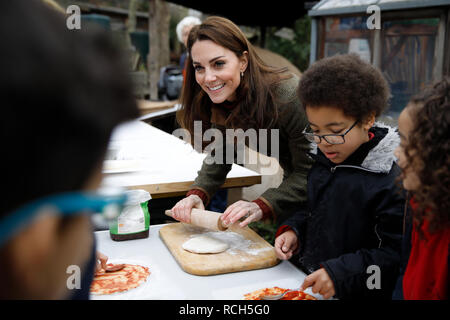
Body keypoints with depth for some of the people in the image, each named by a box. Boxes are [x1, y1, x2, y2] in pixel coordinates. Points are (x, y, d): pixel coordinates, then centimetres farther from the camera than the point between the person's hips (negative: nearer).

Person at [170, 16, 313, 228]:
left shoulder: (289, 97, -32)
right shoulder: (221, 100, -10)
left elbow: (309, 172, -30)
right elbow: (219, 157, -2)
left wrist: (261, 207, -42)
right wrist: (197, 194, -20)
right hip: (293, 179, 6)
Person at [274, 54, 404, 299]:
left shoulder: (391, 180, -17)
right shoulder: (324, 160, 6)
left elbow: (394, 253, -16)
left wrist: (340, 273, -23)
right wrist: (293, 230, 3)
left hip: (356, 293, -4)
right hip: (308, 282, 4)